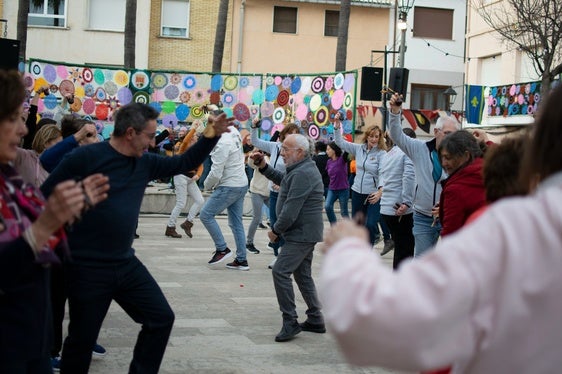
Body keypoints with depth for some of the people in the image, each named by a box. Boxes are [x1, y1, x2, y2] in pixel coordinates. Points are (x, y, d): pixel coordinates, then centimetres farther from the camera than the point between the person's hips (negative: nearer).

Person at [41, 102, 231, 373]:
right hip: (87, 268, -7)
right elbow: (44, 198, -12)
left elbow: (184, 163, 17)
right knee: (82, 339, 5)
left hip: (126, 264, 7)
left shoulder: (144, 162, 6)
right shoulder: (85, 157, -15)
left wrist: (210, 137, 4)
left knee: (161, 318, 9)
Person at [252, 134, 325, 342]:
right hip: (304, 233, 11)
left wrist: (276, 230, -13)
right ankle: (315, 321, 23)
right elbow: (283, 180, 27)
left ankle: (290, 321, -11)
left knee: (281, 271, -13)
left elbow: (291, 210, -24)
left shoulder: (302, 174, -21)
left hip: (302, 233, -11)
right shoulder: (302, 169, 14)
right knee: (303, 275, 16)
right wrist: (264, 167, 12)